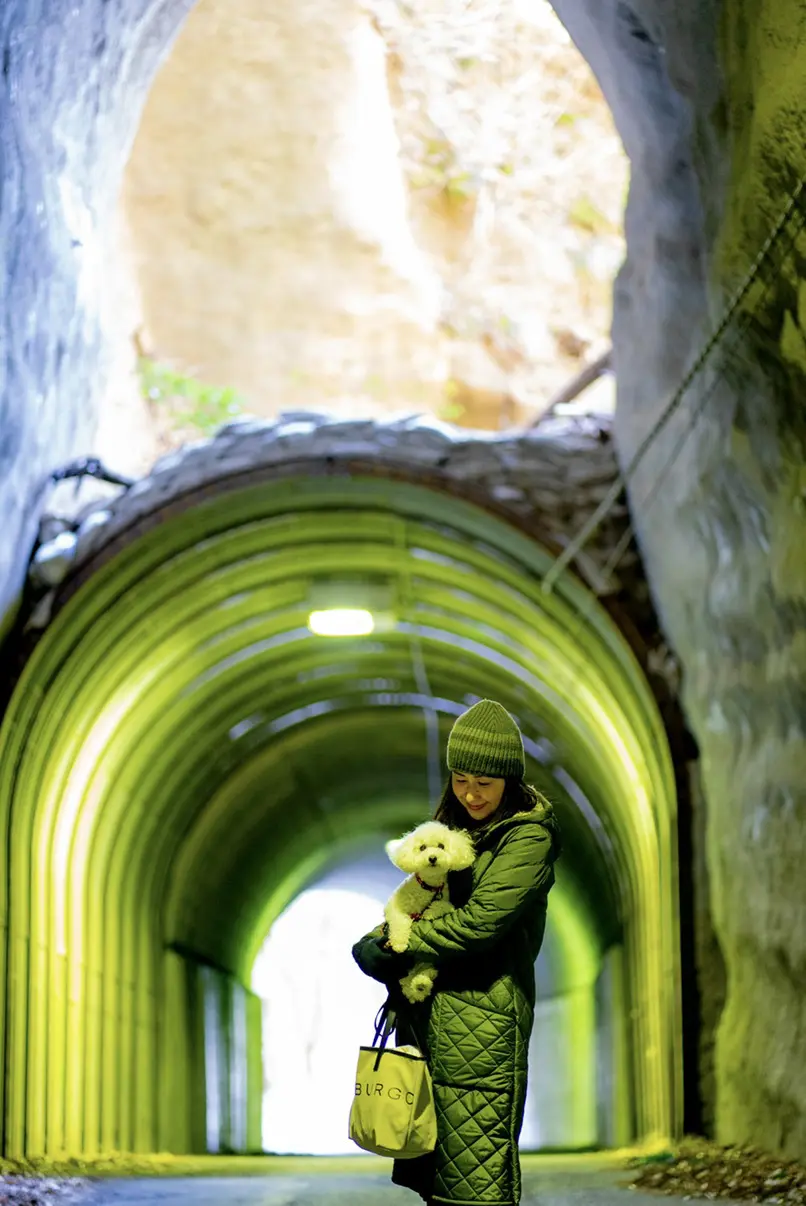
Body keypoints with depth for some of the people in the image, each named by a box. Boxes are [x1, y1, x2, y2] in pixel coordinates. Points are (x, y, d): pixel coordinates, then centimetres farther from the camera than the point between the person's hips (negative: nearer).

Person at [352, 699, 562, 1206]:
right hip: (429, 1012, 8)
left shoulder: (528, 839, -8)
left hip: (482, 1017, -8)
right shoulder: (454, 825, 17)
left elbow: (479, 921, -16)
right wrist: (379, 939, 0)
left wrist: (395, 947, -9)